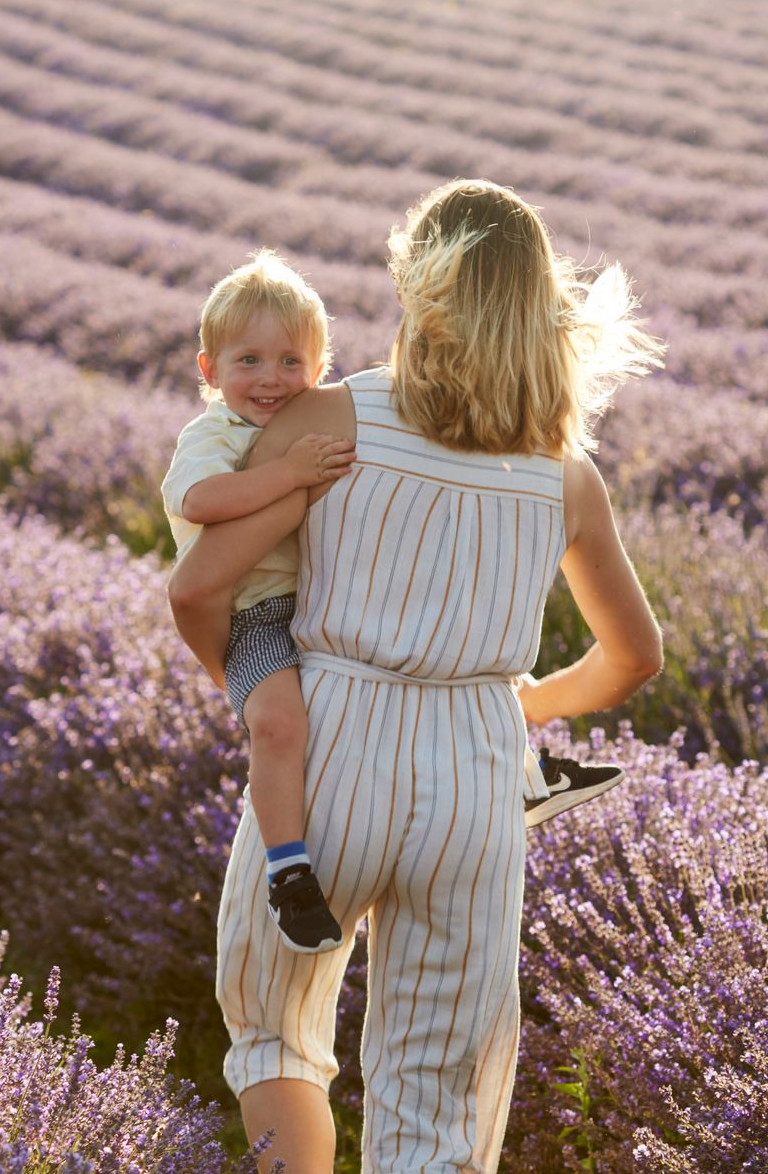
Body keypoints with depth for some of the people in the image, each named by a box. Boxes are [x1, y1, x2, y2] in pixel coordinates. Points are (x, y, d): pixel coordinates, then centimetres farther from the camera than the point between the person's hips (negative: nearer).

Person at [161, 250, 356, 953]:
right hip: (260, 614, -7)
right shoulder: (212, 438, -3)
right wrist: (291, 471, -30)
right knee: (278, 717, -34)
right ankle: (289, 872, -27)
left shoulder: (327, 430, 20)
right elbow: (198, 500, -27)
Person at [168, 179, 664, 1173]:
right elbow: (634, 656, 17)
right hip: (473, 789, 2)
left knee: (272, 1032, 25)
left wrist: (229, 671, 10)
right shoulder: (567, 473, 4)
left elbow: (197, 586, -13)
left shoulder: (332, 419, -7)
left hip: (327, 771, -1)